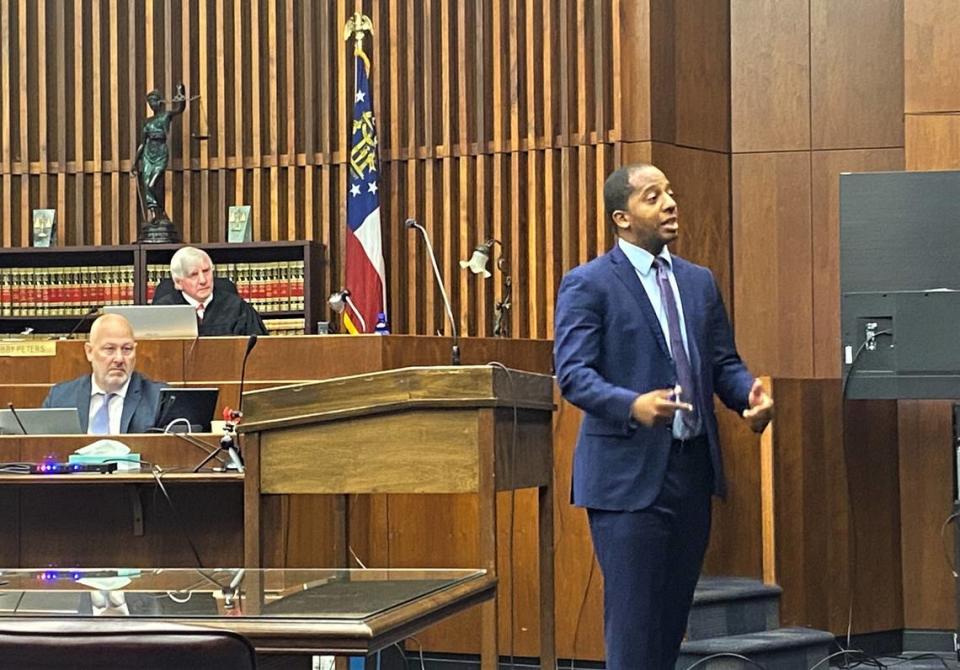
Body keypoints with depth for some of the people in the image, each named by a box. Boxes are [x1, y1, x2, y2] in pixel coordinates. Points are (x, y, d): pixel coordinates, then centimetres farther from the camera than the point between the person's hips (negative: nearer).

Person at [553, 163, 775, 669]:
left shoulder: (699, 282, 14)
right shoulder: (588, 285, -6)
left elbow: (723, 362, 16)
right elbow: (573, 372, -15)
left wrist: (749, 395, -8)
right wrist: (633, 405, -33)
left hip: (693, 469, 6)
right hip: (629, 474, -6)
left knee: (674, 613, 10)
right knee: (633, 617, -5)